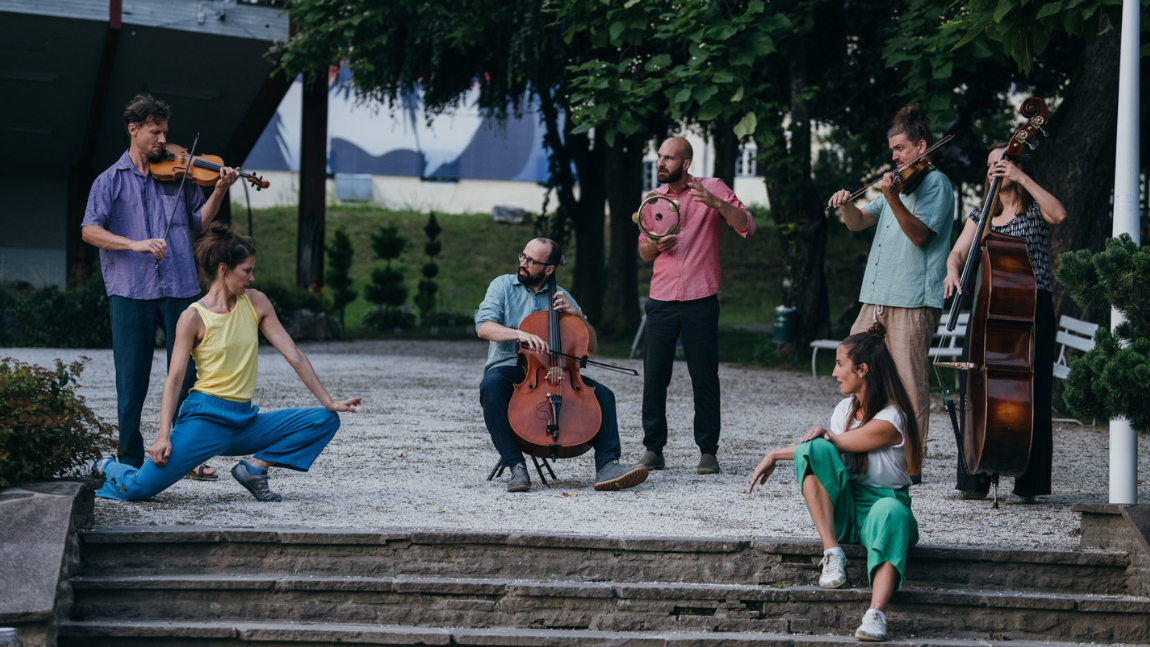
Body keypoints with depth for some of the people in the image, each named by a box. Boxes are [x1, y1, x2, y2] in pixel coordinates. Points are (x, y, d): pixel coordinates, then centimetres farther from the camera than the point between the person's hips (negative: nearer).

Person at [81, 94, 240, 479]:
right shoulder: (111, 180, 5)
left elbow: (200, 222, 13)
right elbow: (89, 230, -6)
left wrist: (220, 190, -4)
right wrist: (135, 244, -20)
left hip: (180, 288, 2)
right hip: (130, 291, -2)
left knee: (187, 375, 2)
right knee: (131, 381, 2)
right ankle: (130, 461, 11)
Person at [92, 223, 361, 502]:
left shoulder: (256, 304, 6)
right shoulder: (194, 317, -6)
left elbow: (294, 356, 7)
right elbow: (174, 379, -9)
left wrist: (329, 402, 3)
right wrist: (164, 436, -19)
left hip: (245, 421, 5)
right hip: (205, 417, -5)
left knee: (326, 420, -7)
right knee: (138, 489, -19)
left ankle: (256, 467, -3)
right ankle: (108, 468, 18)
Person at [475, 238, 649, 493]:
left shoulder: (561, 297, 15)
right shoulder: (503, 285, 7)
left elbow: (591, 345, 15)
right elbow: (484, 326, -11)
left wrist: (577, 314, -3)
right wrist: (520, 334, -28)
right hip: (508, 367, -3)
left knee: (603, 395, -18)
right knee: (491, 386, -38)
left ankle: (607, 466, -27)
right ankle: (516, 466, -36)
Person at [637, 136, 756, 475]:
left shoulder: (713, 189, 1)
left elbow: (747, 226, -8)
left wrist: (715, 202, -21)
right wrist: (654, 245, -5)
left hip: (701, 301, -3)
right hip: (661, 302, 3)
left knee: (705, 378, -1)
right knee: (654, 377, 0)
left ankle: (708, 451, 5)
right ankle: (653, 449, 7)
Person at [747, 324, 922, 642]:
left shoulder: (890, 421, -14)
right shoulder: (845, 409, 10)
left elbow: (838, 443, -13)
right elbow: (824, 453, 5)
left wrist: (775, 455, -5)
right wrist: (818, 439, -20)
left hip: (882, 501, -5)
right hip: (843, 508, 5)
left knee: (890, 512, -43)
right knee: (814, 449, -21)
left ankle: (876, 615, -61)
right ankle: (831, 552, -25)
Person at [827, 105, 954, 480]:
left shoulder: (935, 183, -2)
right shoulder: (901, 184, 23)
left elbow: (920, 233, -15)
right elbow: (858, 222, 19)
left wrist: (893, 199, -28)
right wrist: (846, 205, -3)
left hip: (913, 301, -9)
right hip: (876, 300, 9)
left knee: (908, 383, -7)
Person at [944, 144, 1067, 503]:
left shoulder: (1033, 210, 1)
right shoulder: (981, 215, 16)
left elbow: (1059, 214, -21)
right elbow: (958, 252, 9)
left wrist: (1022, 178, -20)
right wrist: (953, 271, -14)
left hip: (1031, 309, -5)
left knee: (1028, 394, -6)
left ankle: (1028, 484, -1)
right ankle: (974, 481, 9)